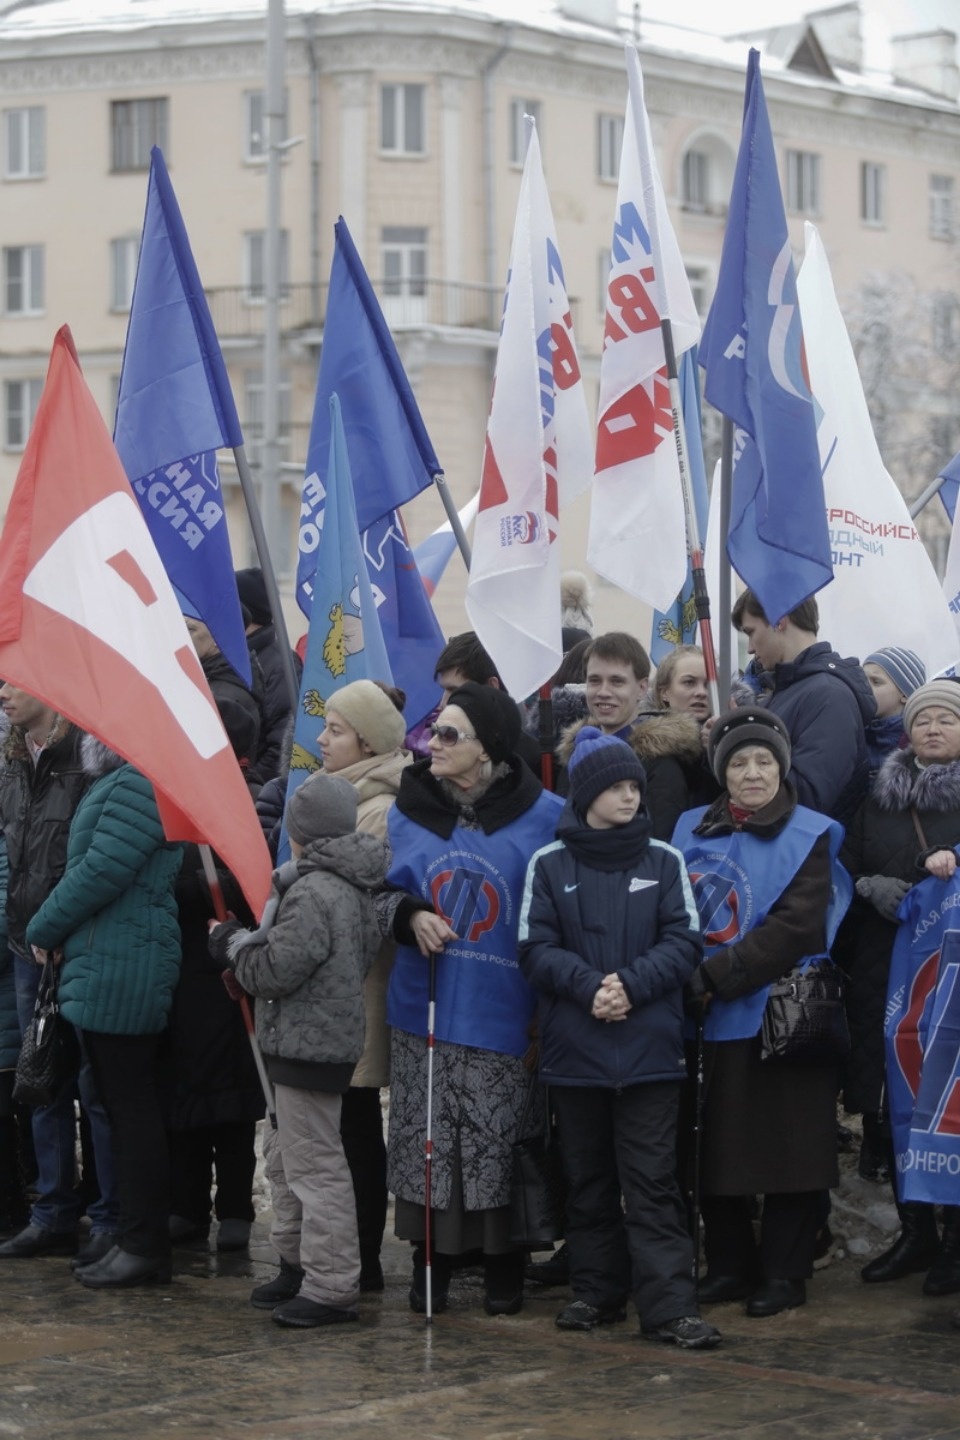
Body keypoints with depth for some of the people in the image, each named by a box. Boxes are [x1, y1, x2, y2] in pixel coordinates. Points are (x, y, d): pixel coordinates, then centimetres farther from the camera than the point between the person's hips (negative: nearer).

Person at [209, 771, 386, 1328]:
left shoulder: (312, 892, -20)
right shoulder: (353, 888, 12)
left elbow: (276, 970, -22)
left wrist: (234, 941, -3)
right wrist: (244, 942, 16)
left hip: (309, 1044, -11)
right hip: (317, 1036, 11)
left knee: (313, 1164, -7)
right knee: (286, 1156, 21)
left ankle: (331, 1287, -4)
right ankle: (298, 1264, 31)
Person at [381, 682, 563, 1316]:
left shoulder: (542, 817, -5)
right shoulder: (410, 810, 6)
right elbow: (384, 892, 14)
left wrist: (548, 1007, -9)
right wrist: (409, 915, -10)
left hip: (501, 1017, -3)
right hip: (424, 1008, 3)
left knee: (500, 1145, 3)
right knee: (426, 1140, 6)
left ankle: (504, 1267, 19)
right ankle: (431, 1262, 20)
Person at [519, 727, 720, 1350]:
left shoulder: (664, 861, 5)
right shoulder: (549, 865, 4)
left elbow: (685, 943, 0)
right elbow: (536, 949, -1)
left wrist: (631, 984, -15)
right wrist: (589, 986, -17)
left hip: (650, 1048, -1)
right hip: (574, 1048, 1)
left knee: (653, 1182, -4)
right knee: (588, 1179, 11)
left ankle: (670, 1305, -7)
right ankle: (596, 1292, 21)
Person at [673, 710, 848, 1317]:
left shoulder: (810, 835, -3)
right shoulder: (693, 830, 9)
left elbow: (794, 927, -13)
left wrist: (714, 976, -17)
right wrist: (689, 980, -9)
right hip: (712, 1019, 4)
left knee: (787, 1149, 0)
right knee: (718, 1149, 8)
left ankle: (786, 1273, 9)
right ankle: (729, 1265, 19)